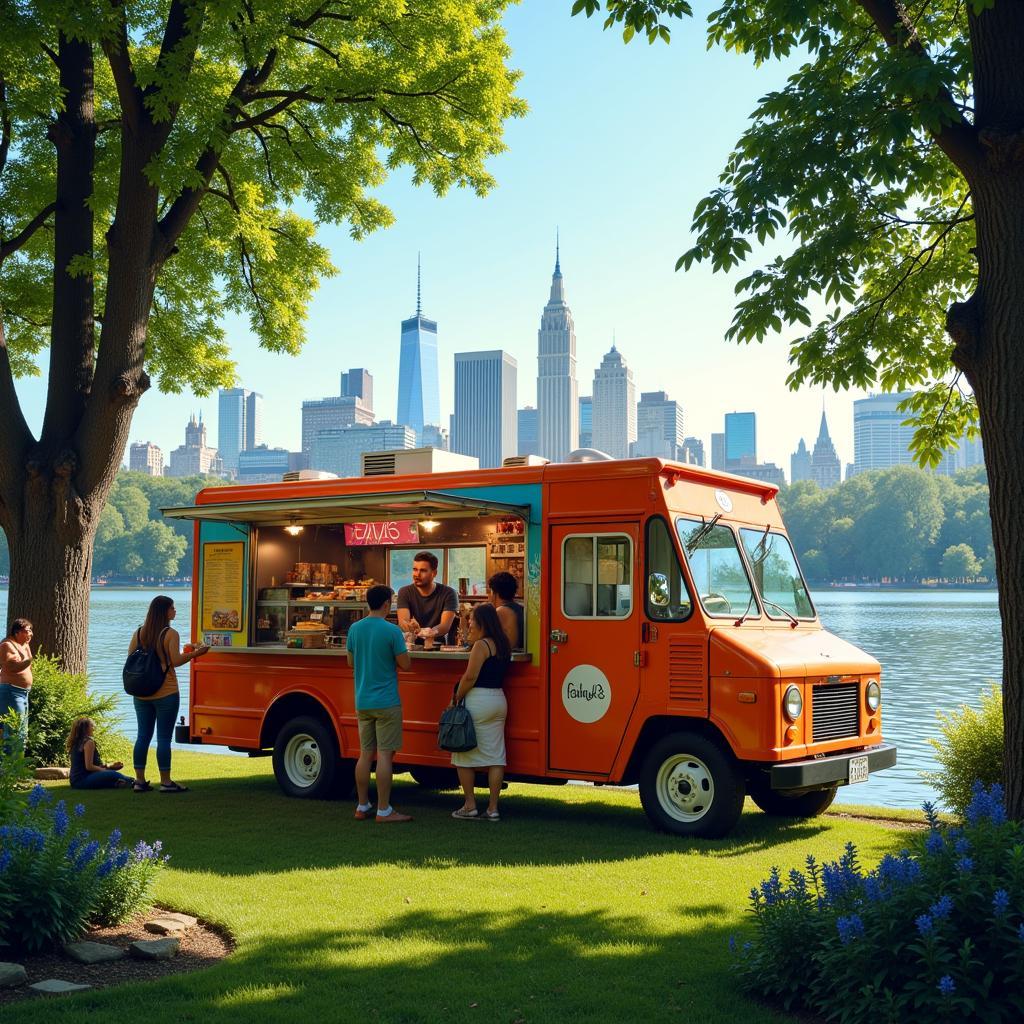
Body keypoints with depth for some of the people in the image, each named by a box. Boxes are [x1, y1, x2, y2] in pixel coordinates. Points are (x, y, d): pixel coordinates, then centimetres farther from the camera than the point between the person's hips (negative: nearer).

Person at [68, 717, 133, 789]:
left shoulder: (76, 743, 17)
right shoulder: (88, 742, -11)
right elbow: (89, 766, -17)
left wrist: (109, 766, 15)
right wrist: (105, 770, -3)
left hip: (75, 782, 10)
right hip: (82, 780, -10)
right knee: (113, 775, -18)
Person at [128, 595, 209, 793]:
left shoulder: (139, 633, 6)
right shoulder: (170, 634, -11)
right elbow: (176, 661, -16)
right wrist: (196, 653, -6)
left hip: (141, 694, 5)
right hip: (165, 693, -5)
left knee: (143, 736, 10)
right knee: (164, 738, 0)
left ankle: (139, 780, 12)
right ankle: (165, 782, 3)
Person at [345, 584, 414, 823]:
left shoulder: (354, 629, 4)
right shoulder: (392, 631, -13)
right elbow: (405, 663, -9)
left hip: (362, 702, 6)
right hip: (386, 703, -6)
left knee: (365, 754, 12)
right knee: (385, 755, -3)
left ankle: (362, 807, 18)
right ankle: (383, 811, -1)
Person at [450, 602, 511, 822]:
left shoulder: (481, 645, -13)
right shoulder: (504, 645, 11)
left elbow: (470, 677, -18)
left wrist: (456, 700, -8)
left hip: (478, 701, -8)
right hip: (499, 700, 8)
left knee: (465, 755, 4)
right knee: (494, 756, 6)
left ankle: (470, 806, 6)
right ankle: (492, 808, 8)